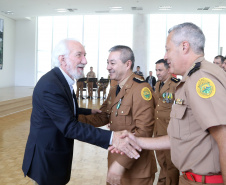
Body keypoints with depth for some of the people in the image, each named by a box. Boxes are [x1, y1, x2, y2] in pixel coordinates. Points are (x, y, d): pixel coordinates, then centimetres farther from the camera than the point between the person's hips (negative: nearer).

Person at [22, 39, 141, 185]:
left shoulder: (62, 80, 4)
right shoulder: (50, 85, -27)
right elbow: (70, 127, -31)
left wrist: (91, 112, 10)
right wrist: (111, 137, -37)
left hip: (59, 153, 9)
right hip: (46, 156, -9)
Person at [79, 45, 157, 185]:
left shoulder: (141, 89, -19)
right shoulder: (114, 91, 12)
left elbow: (143, 132, -24)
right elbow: (102, 117, 7)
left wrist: (122, 163, -27)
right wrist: (76, 118, -8)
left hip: (136, 169, -8)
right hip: (115, 161, 8)